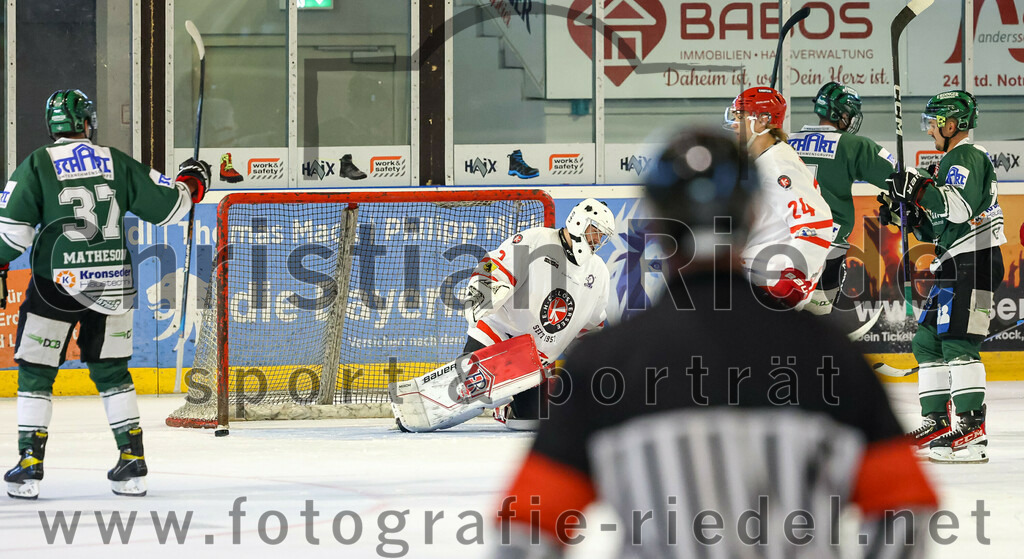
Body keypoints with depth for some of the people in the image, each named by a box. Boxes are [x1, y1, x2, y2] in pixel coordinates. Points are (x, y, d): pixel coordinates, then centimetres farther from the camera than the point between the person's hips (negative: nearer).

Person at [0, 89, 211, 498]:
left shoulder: (37, 165, -2)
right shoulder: (118, 163, 4)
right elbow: (168, 206, 8)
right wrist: (192, 181, 28)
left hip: (57, 282, -3)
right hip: (112, 284, 3)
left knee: (35, 372, 7)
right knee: (111, 370, 16)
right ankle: (131, 461, 11)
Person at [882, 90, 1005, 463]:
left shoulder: (968, 157, -8)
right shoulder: (951, 162, 25)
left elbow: (960, 207, -25)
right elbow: (936, 228, 26)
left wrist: (917, 187, -20)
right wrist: (904, 212, 13)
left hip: (974, 262, -11)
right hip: (955, 265, 11)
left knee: (957, 341, -18)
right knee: (927, 341, 12)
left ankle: (972, 430, -24)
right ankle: (936, 422, 16)